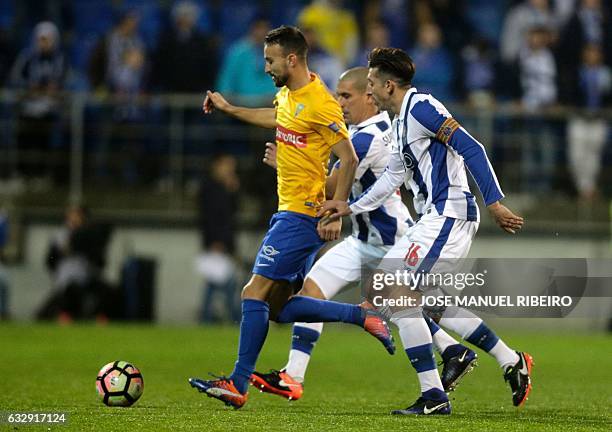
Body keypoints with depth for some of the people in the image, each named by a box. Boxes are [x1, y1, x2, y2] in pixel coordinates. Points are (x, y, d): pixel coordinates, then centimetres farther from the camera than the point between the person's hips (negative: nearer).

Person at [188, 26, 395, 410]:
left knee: (255, 293, -11)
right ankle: (362, 315, 12)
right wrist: (229, 109, 38)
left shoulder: (319, 104, -18)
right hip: (291, 212, 10)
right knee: (279, 307, 7)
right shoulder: (289, 93, 10)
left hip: (301, 216, -10)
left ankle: (238, 385, -8)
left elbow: (349, 159, -18)